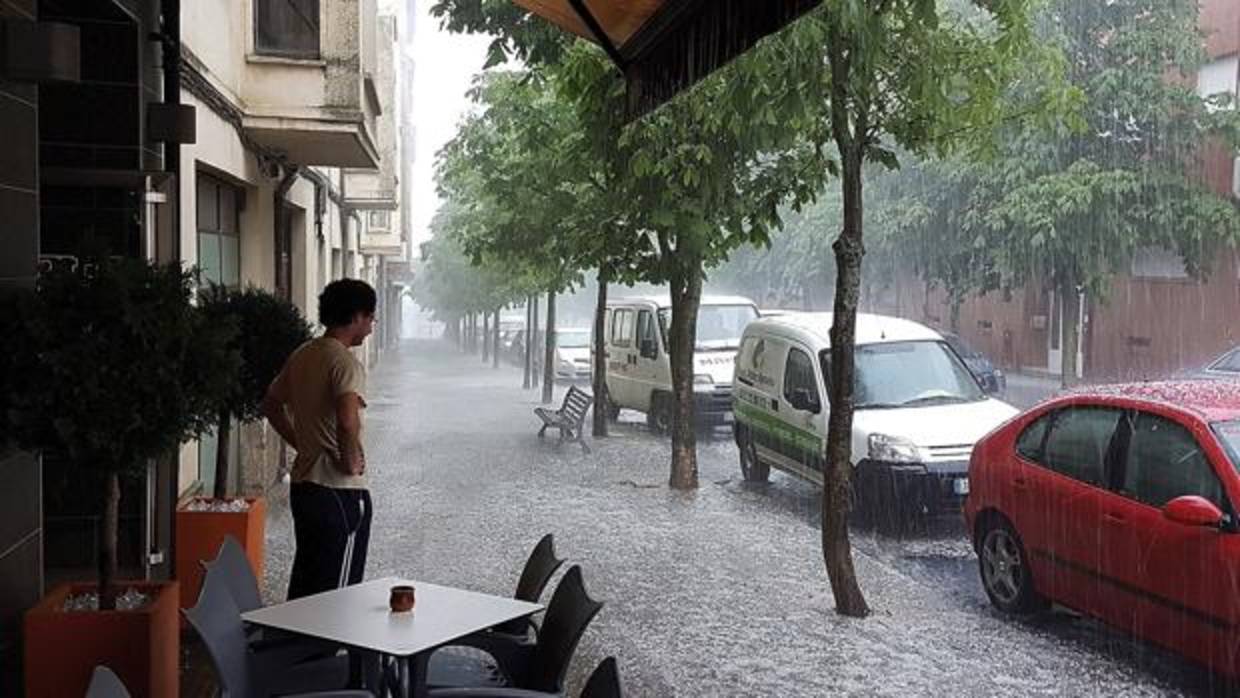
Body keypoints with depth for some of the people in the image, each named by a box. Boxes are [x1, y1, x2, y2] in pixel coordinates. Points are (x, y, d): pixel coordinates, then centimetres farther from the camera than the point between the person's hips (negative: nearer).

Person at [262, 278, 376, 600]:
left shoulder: (302, 355, 9)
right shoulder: (346, 362, -17)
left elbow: (271, 405, 21)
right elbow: (347, 420, -34)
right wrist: (350, 462, -18)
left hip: (303, 484, 9)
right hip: (340, 491, -9)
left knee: (303, 584, 17)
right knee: (336, 593, 0)